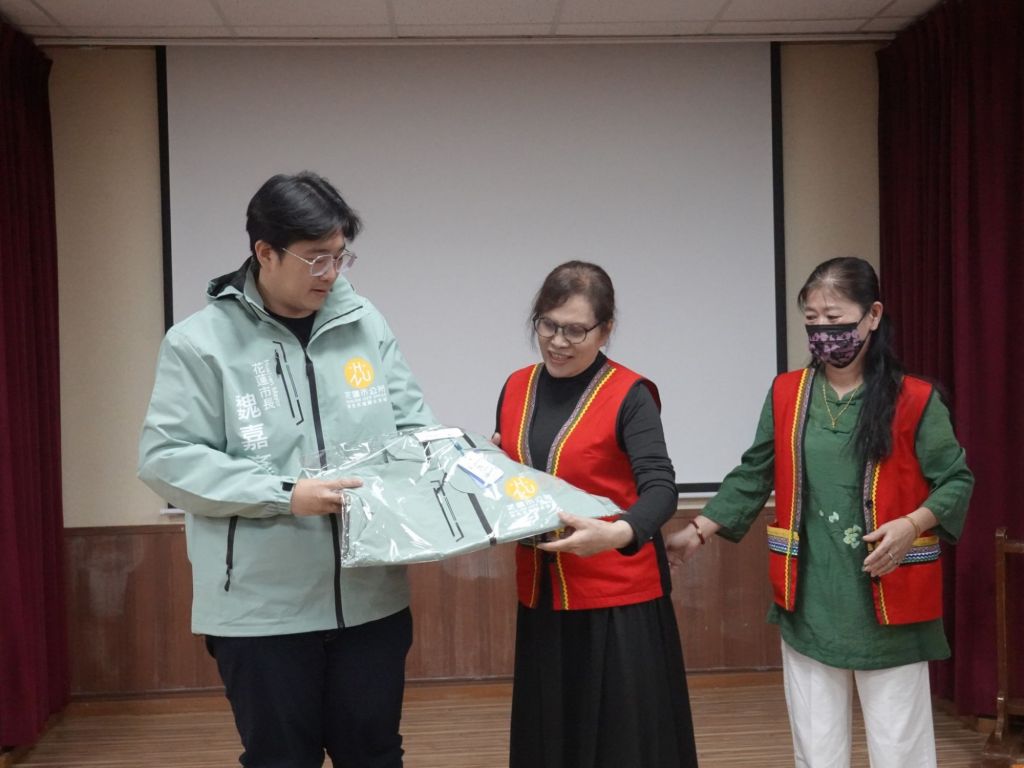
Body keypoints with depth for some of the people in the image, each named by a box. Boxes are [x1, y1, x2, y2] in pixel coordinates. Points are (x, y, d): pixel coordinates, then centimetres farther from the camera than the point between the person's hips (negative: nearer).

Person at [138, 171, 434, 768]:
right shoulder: (200, 341, -7)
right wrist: (284, 494, -18)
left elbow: (413, 426, 11)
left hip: (372, 596, 4)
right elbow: (167, 458, -11)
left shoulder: (366, 325, 5)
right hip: (261, 607, -3)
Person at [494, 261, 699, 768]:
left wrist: (617, 533, -38)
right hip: (541, 596, 5)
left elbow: (660, 487, -20)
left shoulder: (629, 395, -10)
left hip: (618, 597, -5)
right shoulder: (516, 389, 7)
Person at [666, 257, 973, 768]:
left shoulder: (914, 400, -5)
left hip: (888, 603, -3)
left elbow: (956, 480, -2)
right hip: (808, 601, 3)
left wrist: (912, 525, -20)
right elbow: (752, 477, 9)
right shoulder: (785, 395, 5)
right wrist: (697, 532, 1)